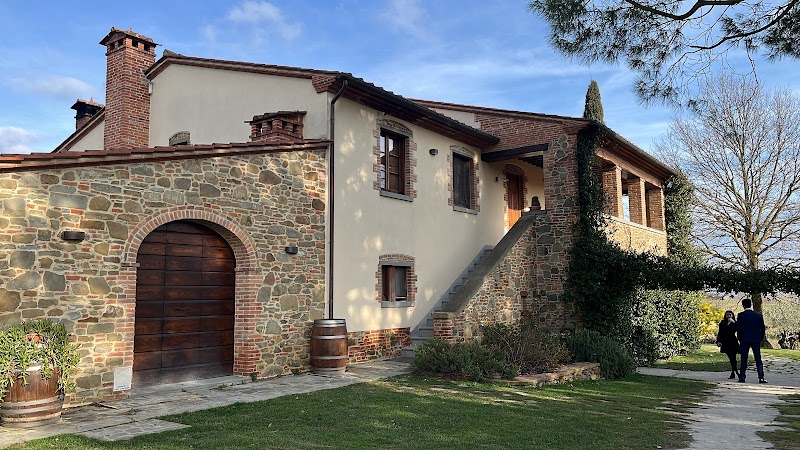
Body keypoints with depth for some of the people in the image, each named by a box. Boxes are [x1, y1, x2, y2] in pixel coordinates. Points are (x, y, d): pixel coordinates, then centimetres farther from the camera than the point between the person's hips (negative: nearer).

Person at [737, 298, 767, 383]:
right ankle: (761, 377, -1)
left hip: (744, 340, -2)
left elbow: (738, 328, -7)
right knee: (758, 359, 5)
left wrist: (740, 339, 4)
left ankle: (742, 377, 3)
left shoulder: (741, 315, -6)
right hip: (756, 340, 2)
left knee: (744, 359, 4)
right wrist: (760, 339, 12)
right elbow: (762, 328, 3)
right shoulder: (758, 315, 1)